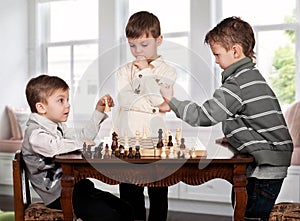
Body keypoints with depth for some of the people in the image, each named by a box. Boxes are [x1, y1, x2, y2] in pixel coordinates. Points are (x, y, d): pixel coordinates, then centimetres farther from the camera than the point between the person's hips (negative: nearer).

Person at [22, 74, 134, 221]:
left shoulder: (58, 127, 16)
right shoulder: (35, 133, -16)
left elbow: (84, 136, 25)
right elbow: (54, 147, -35)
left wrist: (99, 111, 16)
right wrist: (81, 143, -20)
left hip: (74, 185, 10)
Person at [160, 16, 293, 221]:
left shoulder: (236, 84, -17)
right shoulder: (252, 76, 14)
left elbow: (203, 116, -17)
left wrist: (172, 100, -8)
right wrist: (233, 136, 14)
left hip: (267, 166, -10)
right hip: (271, 162, 10)